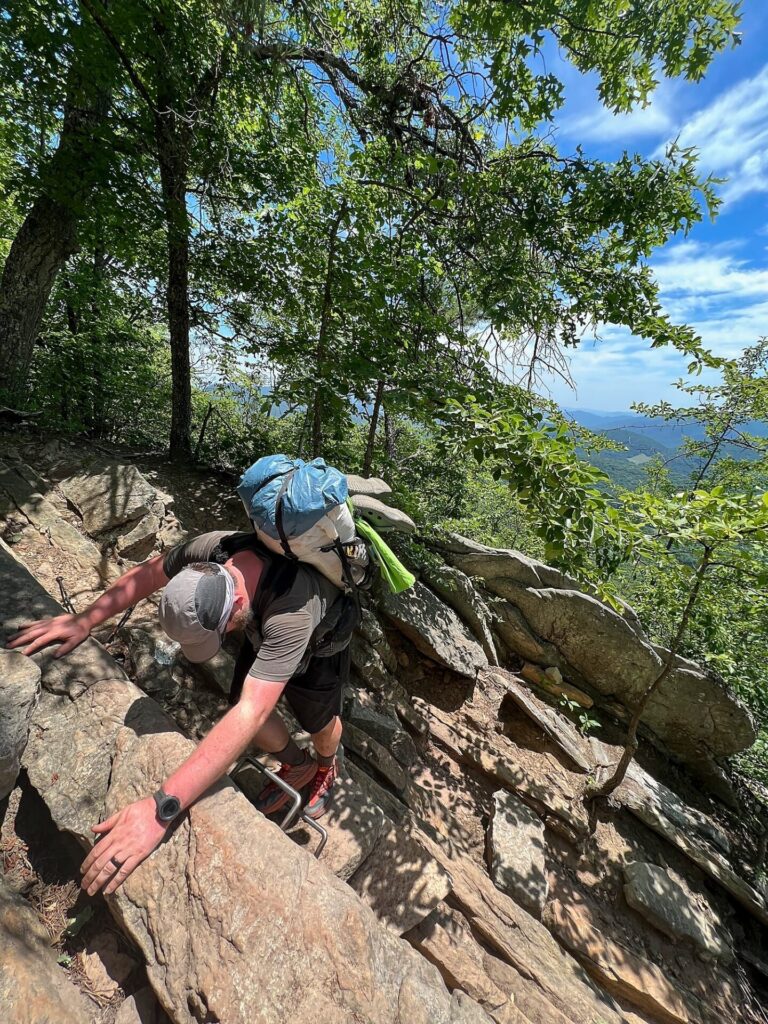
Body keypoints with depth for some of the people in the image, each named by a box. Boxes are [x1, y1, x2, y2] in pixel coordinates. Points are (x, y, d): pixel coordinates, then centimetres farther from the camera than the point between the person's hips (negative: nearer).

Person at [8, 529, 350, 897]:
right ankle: (298, 767, 43)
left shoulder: (292, 613, -49)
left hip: (316, 650, -4)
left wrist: (161, 808, -52)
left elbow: (250, 714, -51)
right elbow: (147, 574, -13)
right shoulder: (210, 550, -34)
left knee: (320, 723, 18)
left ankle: (326, 767, 56)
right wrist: (84, 619, -13)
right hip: (261, 636, 4)